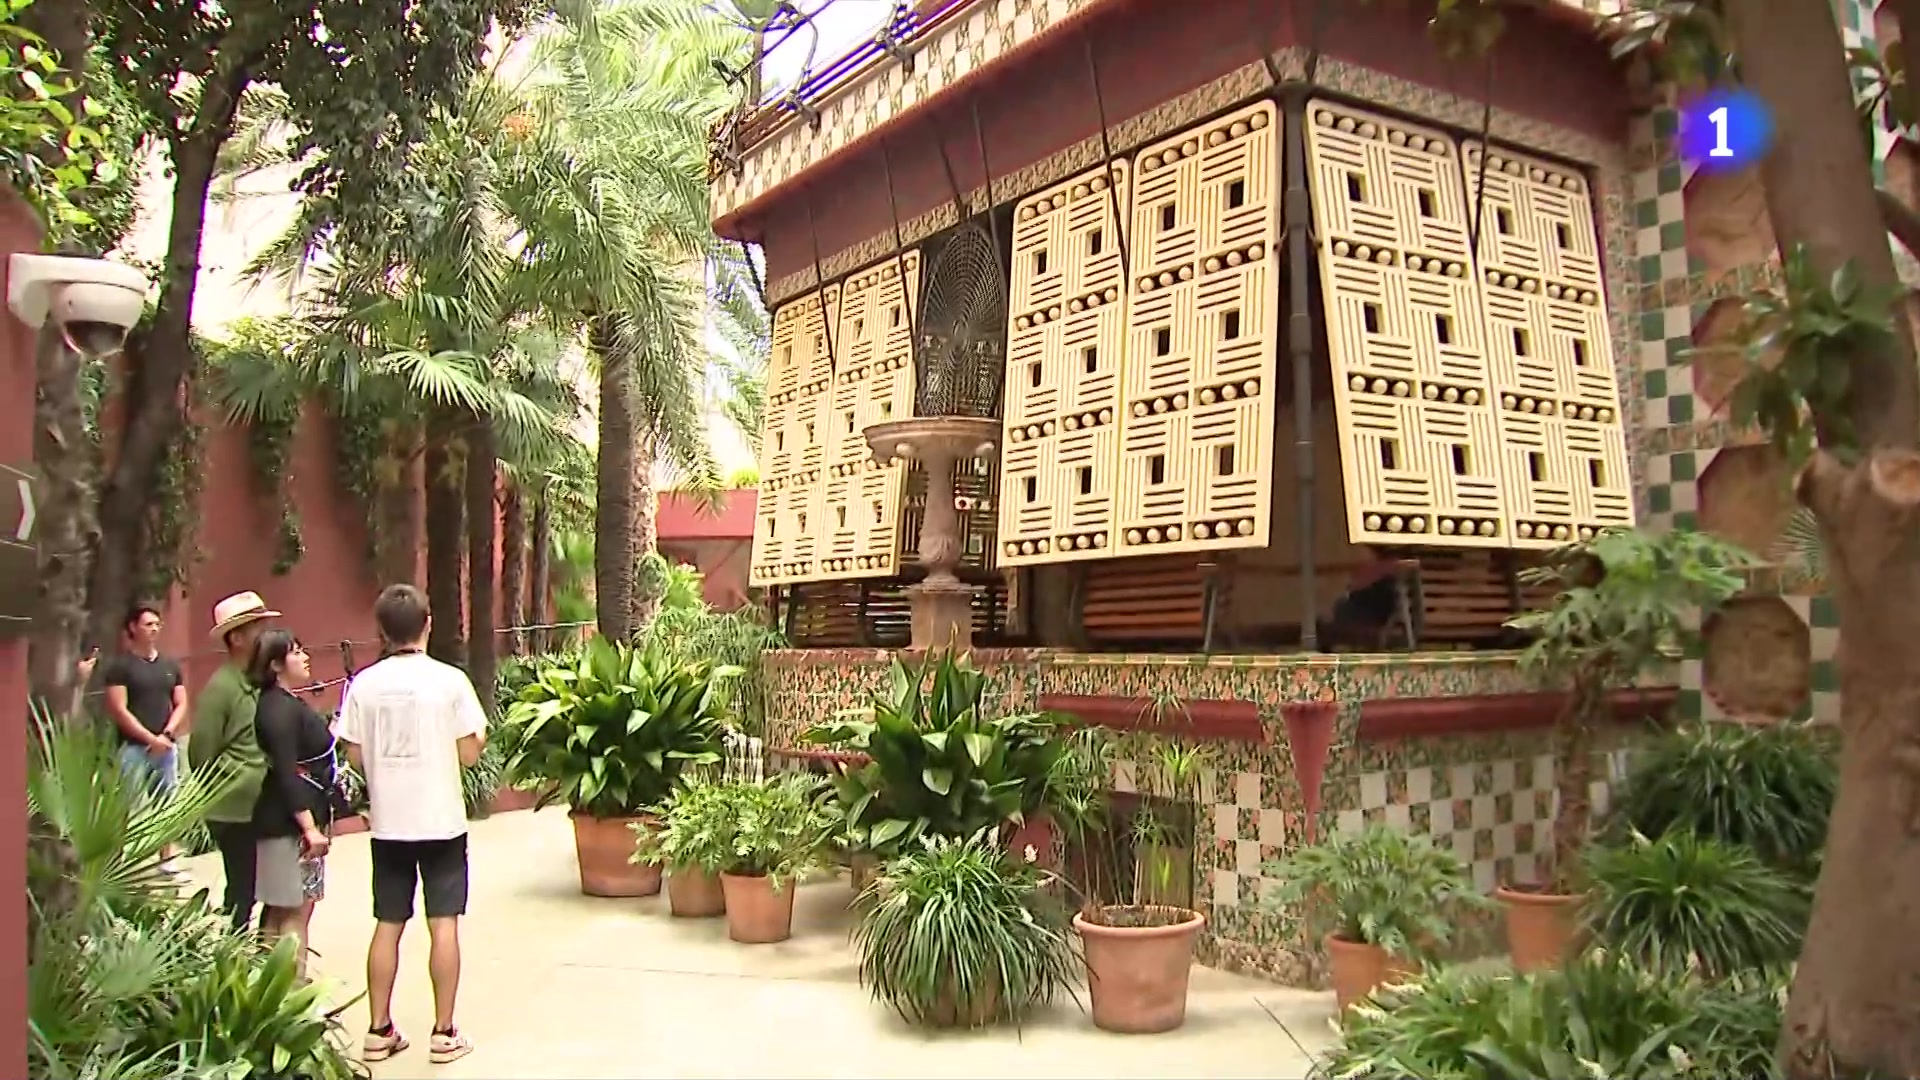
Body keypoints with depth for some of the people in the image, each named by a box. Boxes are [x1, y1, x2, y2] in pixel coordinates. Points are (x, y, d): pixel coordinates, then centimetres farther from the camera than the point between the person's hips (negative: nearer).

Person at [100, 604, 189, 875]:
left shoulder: (170, 666, 12)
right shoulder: (119, 665, -3)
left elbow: (181, 705, 11)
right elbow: (118, 710, -9)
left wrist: (167, 734, -6)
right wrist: (151, 739, -13)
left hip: (167, 747, 5)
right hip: (133, 747, -5)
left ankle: (167, 859, 17)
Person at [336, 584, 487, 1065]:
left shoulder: (363, 684, -3)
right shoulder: (450, 680, -10)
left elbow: (355, 756, 1)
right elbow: (469, 753, -9)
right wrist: (481, 732, 11)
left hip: (388, 822, 3)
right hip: (442, 820, -3)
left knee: (388, 925, 12)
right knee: (444, 924, 4)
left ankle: (379, 1030, 19)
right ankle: (444, 1033, 9)